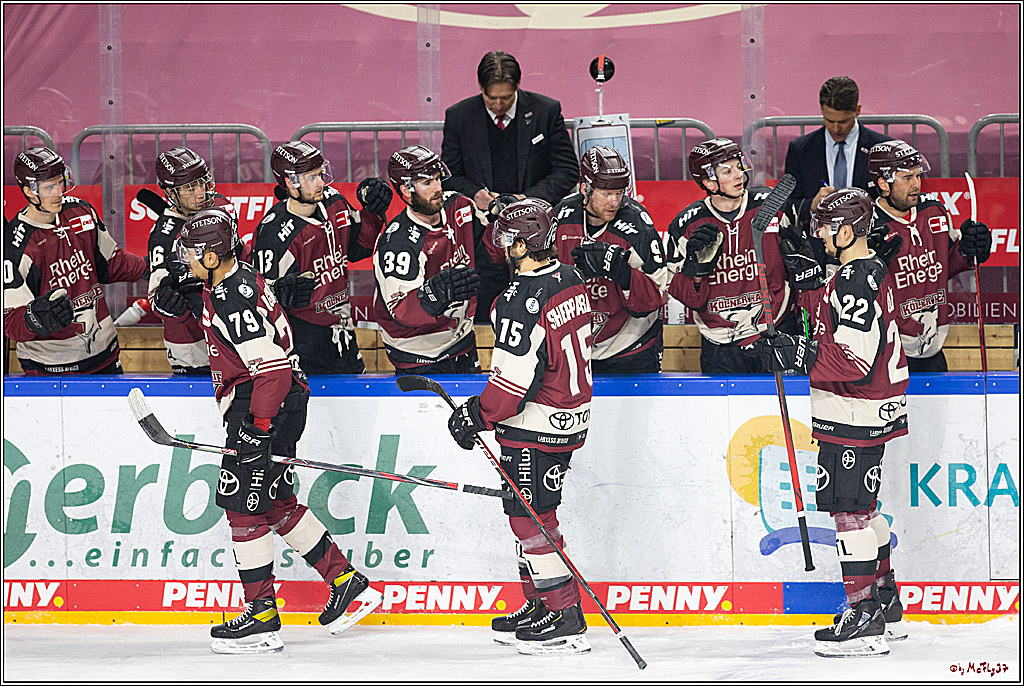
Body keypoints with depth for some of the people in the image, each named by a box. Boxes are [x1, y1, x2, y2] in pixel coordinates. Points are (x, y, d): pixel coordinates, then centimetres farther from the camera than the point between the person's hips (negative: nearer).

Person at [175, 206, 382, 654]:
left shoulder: (234, 298, -20)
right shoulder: (239, 281, 12)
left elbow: (272, 365, -25)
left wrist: (259, 427, -23)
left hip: (266, 403, -11)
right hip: (283, 402, 11)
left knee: (243, 506, -5)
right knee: (276, 504, 16)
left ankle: (262, 620, -2)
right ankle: (349, 585, 19)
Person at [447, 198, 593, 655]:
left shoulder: (523, 300, -22)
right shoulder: (570, 281, 7)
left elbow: (515, 379, -24)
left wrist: (477, 416, -11)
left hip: (535, 426, -10)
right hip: (571, 417, 10)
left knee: (531, 518, -3)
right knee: (531, 514, 19)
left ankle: (566, 619, -2)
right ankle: (539, 607, 26)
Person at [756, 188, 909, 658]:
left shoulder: (854, 282, -21)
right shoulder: (873, 270, 13)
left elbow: (855, 359, -27)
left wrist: (798, 355, -24)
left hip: (853, 414, -11)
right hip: (876, 407, 11)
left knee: (848, 509, -8)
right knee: (861, 506, 18)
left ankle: (864, 620, -8)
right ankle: (886, 607, 27)